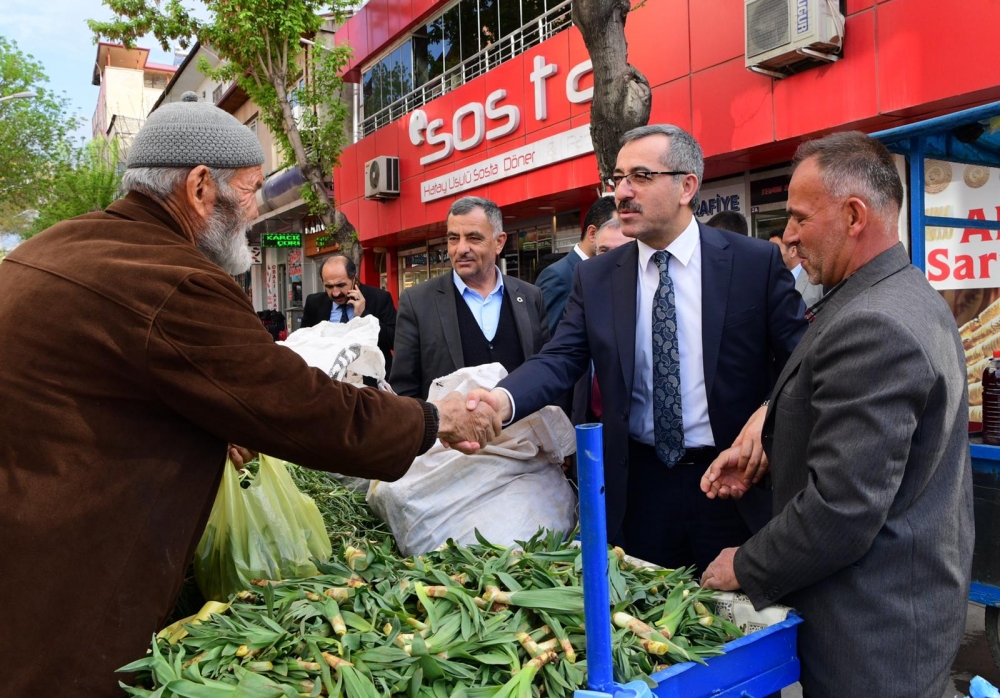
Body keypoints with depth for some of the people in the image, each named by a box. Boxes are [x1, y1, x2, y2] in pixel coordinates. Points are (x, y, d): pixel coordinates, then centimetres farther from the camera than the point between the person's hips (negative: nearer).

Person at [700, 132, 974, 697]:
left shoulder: (871, 326, -27)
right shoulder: (915, 297, 6)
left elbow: (840, 512, -29)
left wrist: (744, 568, -14)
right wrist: (761, 453, 5)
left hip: (872, 635, -10)